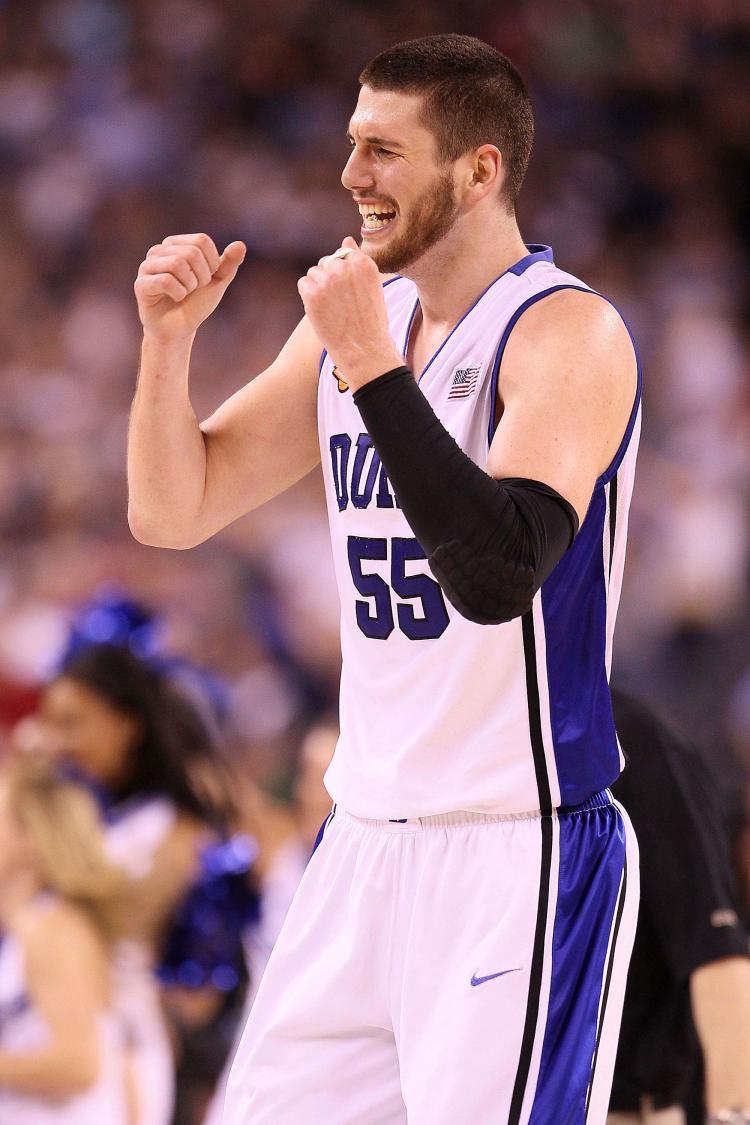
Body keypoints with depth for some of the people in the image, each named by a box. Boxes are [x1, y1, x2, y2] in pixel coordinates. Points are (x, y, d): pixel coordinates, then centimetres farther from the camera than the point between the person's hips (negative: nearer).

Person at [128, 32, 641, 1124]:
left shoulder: (569, 333, -13)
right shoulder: (354, 318, 10)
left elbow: (498, 575, -28)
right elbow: (171, 513, 11)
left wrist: (373, 365, -26)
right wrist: (168, 340, -5)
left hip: (517, 853, -8)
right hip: (366, 837, 8)